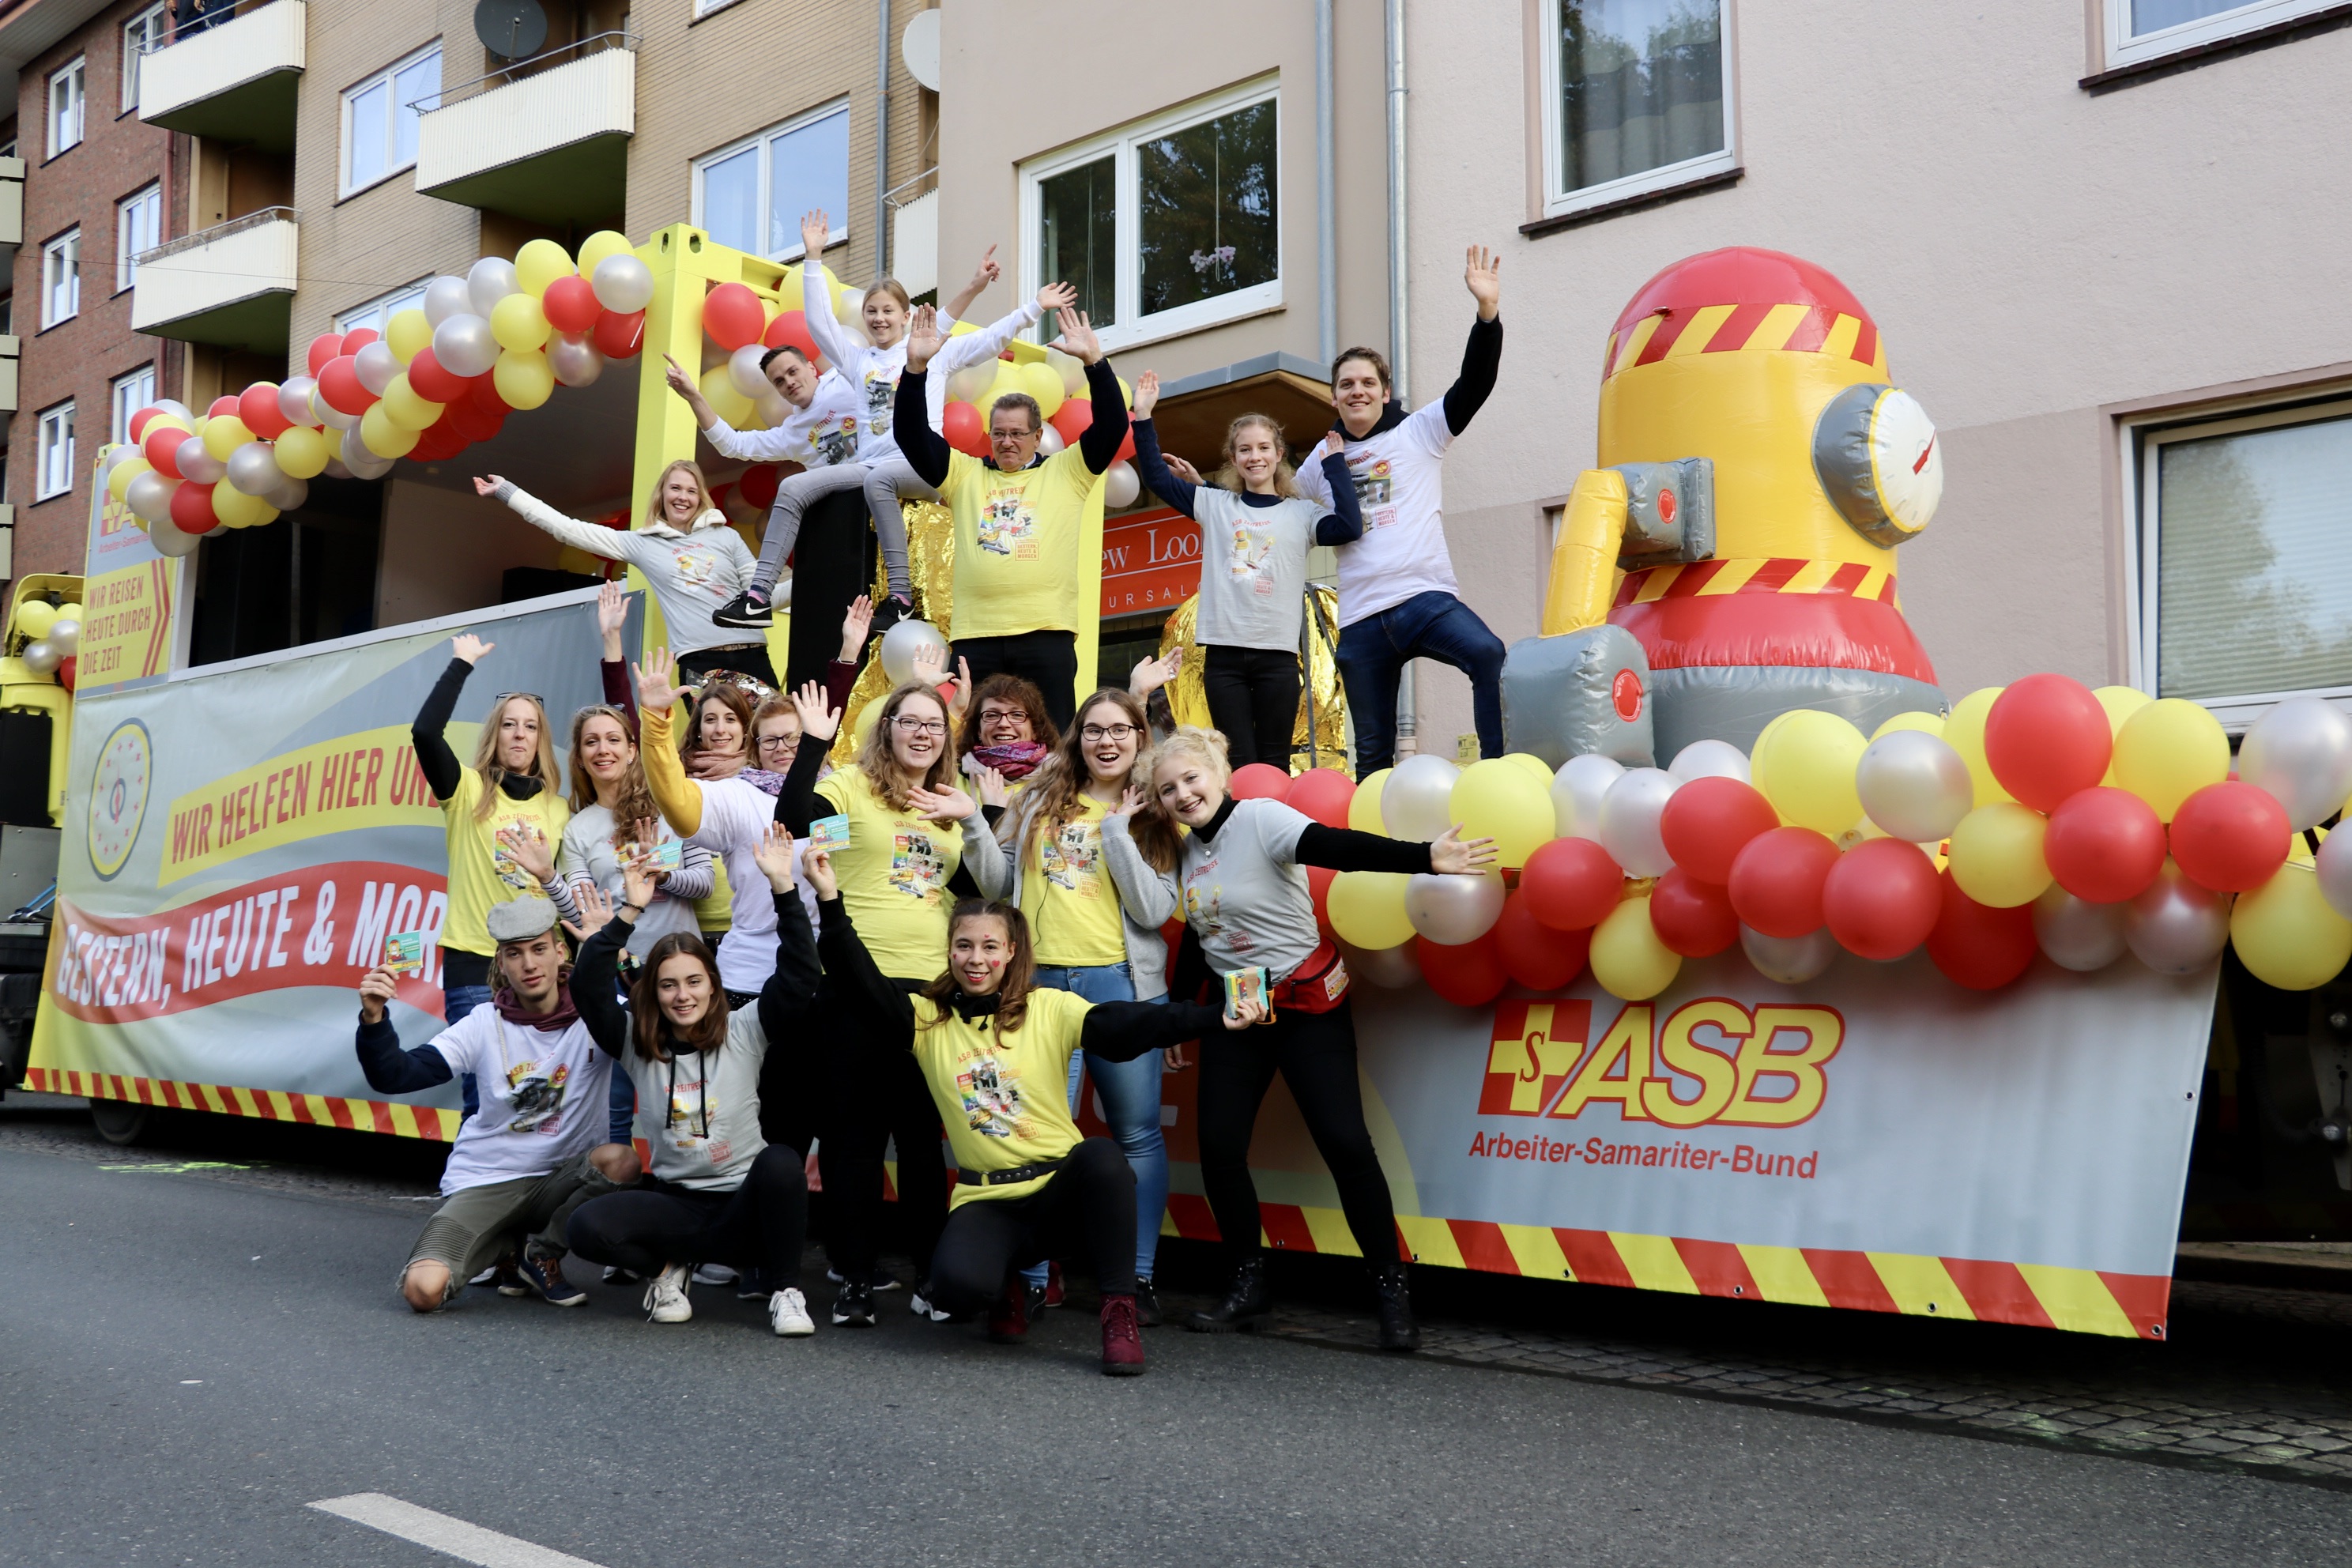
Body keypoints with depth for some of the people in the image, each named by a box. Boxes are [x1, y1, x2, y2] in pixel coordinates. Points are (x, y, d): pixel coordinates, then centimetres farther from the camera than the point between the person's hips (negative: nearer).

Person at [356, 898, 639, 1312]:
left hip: (560, 1178, 1)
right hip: (483, 1181, 0)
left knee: (621, 1160, -33)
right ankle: (502, 1245, 12)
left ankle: (544, 1255, -3)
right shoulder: (484, 1024, -4)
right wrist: (374, 1018, -27)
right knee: (423, 1289, -24)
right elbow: (393, 1076, -8)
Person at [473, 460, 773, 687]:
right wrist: (506, 491, 11)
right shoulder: (642, 544, 11)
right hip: (699, 662, -1)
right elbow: (569, 530, 11)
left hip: (749, 655, 1)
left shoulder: (726, 537, 12)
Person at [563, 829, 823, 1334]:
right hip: (675, 1205, 1)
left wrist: (783, 887, -20)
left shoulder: (745, 1032, 0)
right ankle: (668, 1267, 5)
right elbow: (591, 992, -11)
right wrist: (628, 912, -20)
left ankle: (783, 1288, -12)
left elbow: (799, 975, -11)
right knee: (588, 1226, -27)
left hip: (742, 1205, -1)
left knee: (780, 1160, -35)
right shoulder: (635, 1042, 5)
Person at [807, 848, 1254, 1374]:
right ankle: (1007, 1291, 11)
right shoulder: (927, 1019, 4)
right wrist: (831, 902, -20)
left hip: (1061, 1190, -1)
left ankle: (1120, 1311, -18)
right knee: (956, 1285, -30)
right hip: (985, 1201, 1)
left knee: (1102, 1155, -35)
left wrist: (1217, 1017, -31)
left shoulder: (1049, 1010, -3)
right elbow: (863, 983, -7)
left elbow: (1126, 1023, -16)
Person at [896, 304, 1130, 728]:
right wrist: (916, 368, -3)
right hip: (975, 636, 2)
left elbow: (1112, 426, 3)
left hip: (1047, 633, -1)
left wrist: (1094, 361, -7)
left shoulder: (1066, 472, 13)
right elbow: (913, 436, 8)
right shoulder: (964, 475, 16)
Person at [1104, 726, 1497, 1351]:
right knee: (1219, 1147, 0)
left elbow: (1340, 847, -28)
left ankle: (1392, 1291, -1)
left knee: (1345, 1142, -11)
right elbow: (1150, 909, -7)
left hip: (1306, 1003, -6)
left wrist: (1423, 858, -42)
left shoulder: (1260, 819, -14)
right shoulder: (1181, 849, 7)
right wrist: (1119, 830, -8)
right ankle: (1249, 1286, 16)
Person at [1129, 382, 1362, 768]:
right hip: (1224, 652, 1)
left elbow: (1349, 528, -9)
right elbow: (1156, 476, 10)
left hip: (1277, 653, -1)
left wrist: (1334, 463, -4)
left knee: (1274, 765, 3)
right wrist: (1143, 417, 2)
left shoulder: (1302, 512, 7)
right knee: (1239, 765, 1)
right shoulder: (1215, 504, 11)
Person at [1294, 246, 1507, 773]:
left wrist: (1488, 310, -17)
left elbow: (1474, 384, -4)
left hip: (1424, 596, -3)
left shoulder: (1418, 432, 8)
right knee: (1372, 751, 6)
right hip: (1360, 619, 3)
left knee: (1489, 656, -34)